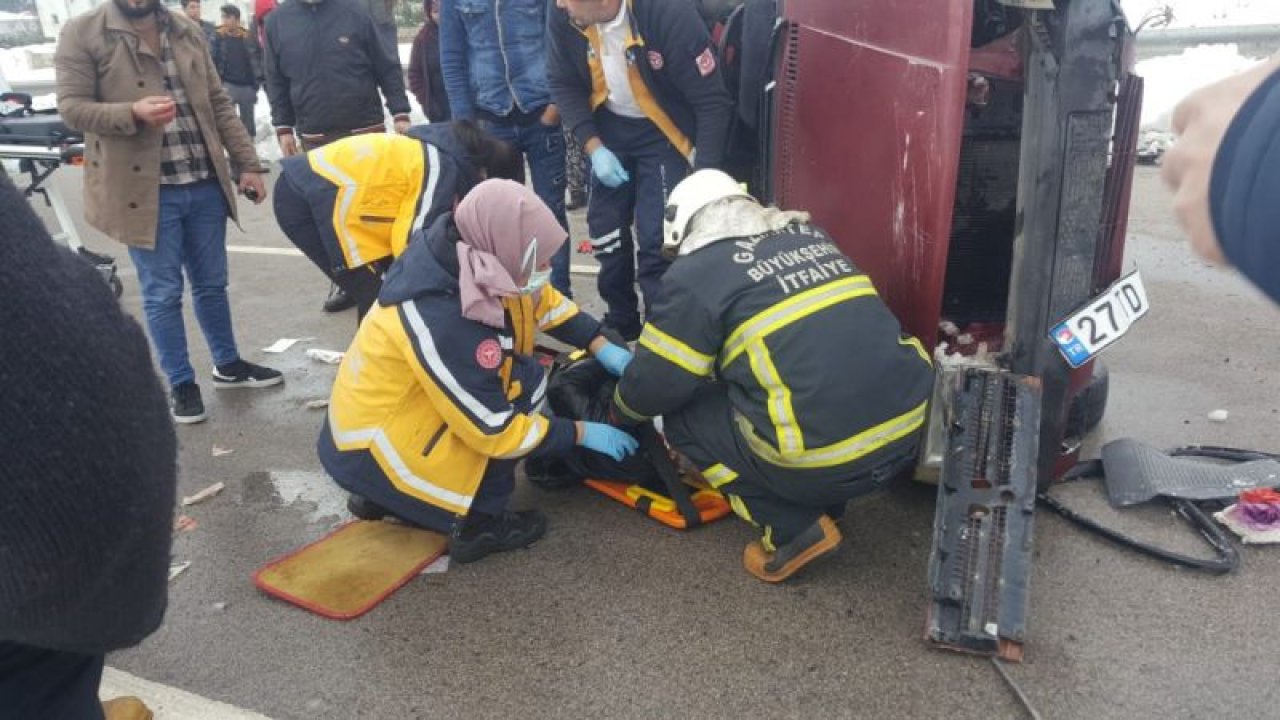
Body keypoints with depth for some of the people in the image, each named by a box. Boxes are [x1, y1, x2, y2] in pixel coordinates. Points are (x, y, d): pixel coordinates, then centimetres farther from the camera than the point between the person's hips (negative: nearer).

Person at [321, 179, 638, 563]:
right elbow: (494, 432, -23)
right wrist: (582, 433, -13)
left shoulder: (466, 254, -11)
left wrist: (601, 346, 1)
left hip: (388, 411, 8)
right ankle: (476, 523, -2)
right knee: (523, 380, -14)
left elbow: (542, 299, 7)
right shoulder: (443, 325, -33)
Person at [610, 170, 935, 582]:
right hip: (909, 430, 8)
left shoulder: (697, 271, -1)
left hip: (826, 462, -7)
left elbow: (657, 382, 4)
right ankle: (824, 505, 25)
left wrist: (622, 410, 27)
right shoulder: (807, 235, 19)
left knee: (682, 413, 13)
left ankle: (795, 530, 8)